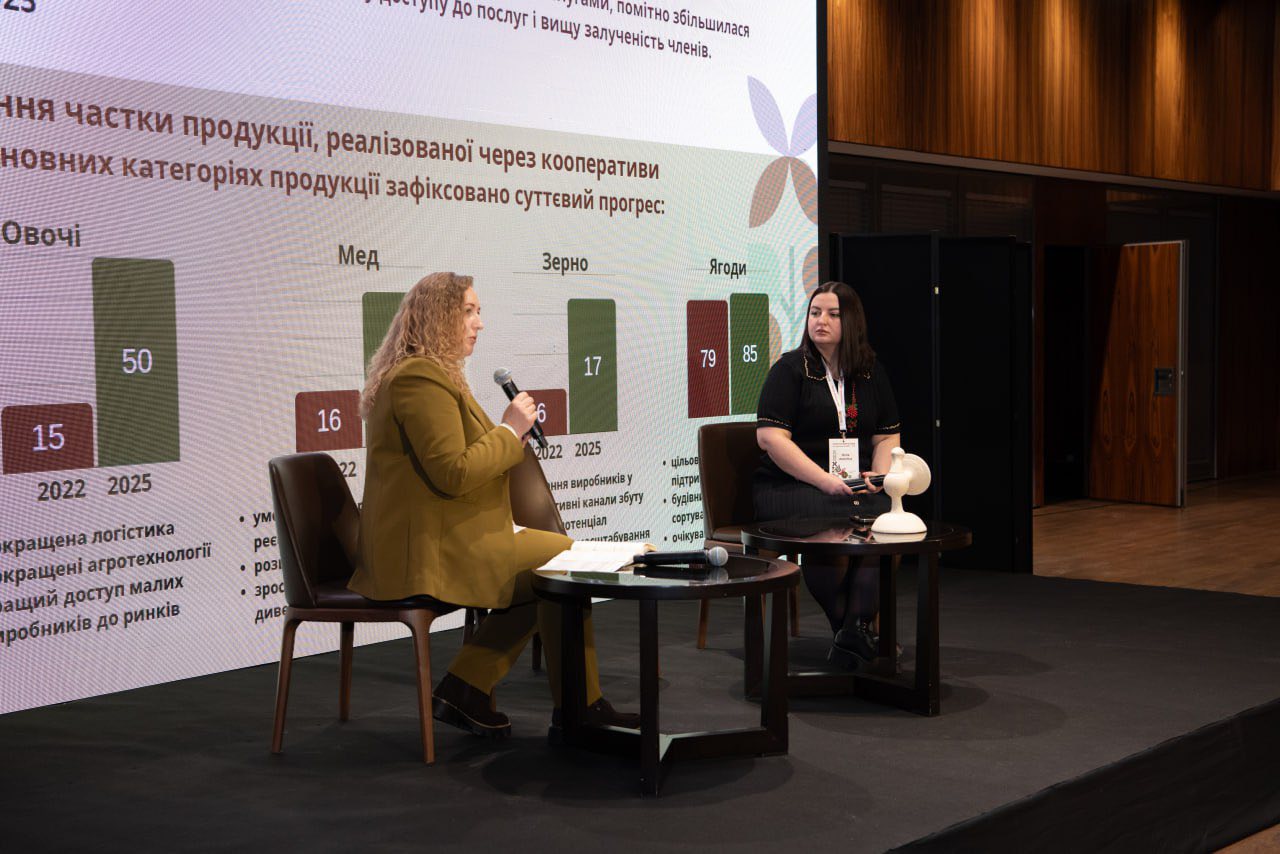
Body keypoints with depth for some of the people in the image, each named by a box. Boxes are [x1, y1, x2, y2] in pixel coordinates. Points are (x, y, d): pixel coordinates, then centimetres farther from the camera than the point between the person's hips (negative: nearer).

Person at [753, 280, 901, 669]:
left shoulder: (871, 372, 16)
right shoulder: (790, 369, 1)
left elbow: (888, 435, 20)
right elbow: (770, 436, -11)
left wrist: (879, 475, -3)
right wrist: (825, 481, -19)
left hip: (855, 486, 4)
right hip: (788, 486, -4)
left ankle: (852, 635, -31)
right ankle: (851, 628, -18)